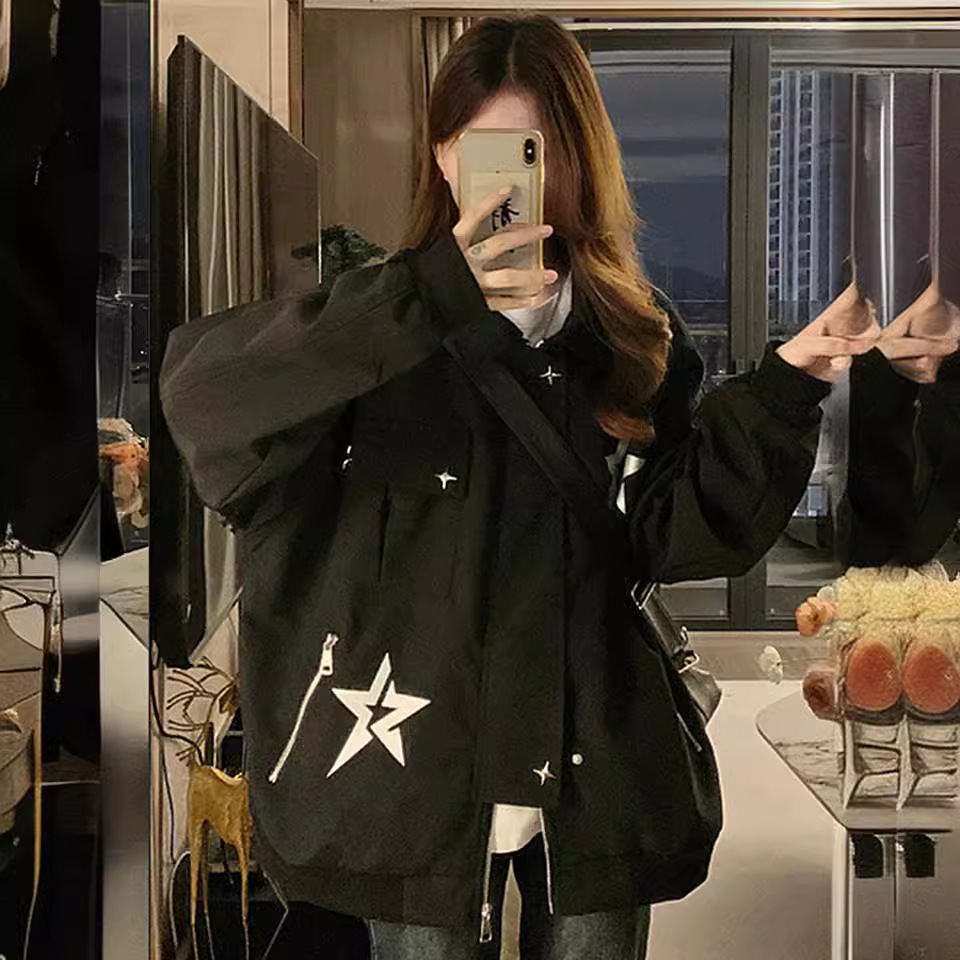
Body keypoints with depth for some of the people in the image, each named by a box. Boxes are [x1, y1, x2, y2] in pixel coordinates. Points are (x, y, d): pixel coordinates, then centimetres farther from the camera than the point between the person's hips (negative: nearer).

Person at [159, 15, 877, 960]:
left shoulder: (637, 336, 6)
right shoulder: (384, 321, -4)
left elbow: (674, 532, 2)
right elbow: (201, 395, -21)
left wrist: (780, 390, -9)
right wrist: (424, 301, -29)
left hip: (595, 765, 3)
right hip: (418, 764, -2)